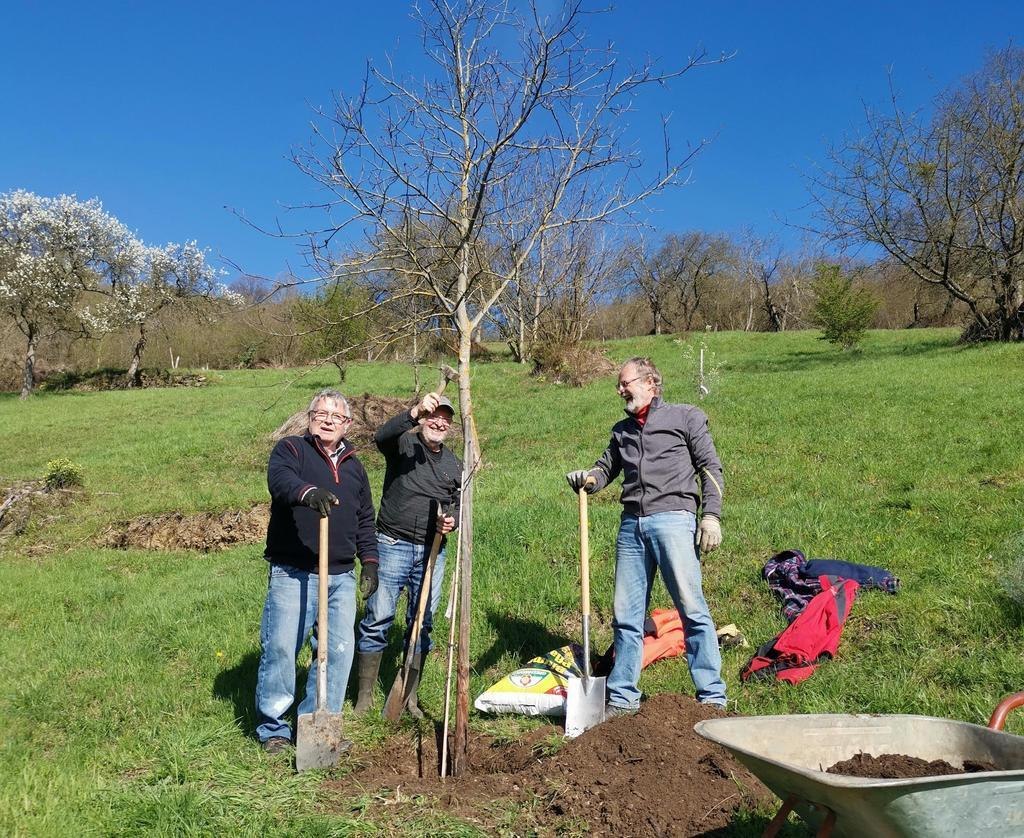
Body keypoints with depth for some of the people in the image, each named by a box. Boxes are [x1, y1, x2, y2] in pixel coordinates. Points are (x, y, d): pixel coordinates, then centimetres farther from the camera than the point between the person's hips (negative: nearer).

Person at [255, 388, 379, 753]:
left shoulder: (354, 467, 19)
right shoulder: (290, 449, 1)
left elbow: (365, 520, 25)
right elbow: (279, 481, -22)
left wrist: (369, 561, 15)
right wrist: (308, 492, -43)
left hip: (341, 577, 5)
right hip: (292, 574, -5)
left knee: (339, 651, 4)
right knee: (280, 647, -7)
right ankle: (273, 728, 9)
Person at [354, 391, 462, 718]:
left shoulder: (454, 464, 14)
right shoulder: (403, 444, -2)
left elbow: (459, 504, 21)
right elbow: (381, 436, -25)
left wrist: (452, 520, -3)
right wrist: (415, 412, -39)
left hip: (432, 552, 5)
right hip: (393, 545, -4)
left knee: (422, 624, 10)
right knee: (378, 619, -3)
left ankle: (410, 695, 22)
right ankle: (365, 695, 9)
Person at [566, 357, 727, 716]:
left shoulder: (685, 417, 8)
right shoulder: (622, 430, 23)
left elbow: (710, 468, 3)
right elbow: (605, 469, 22)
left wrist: (711, 515, -8)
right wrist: (584, 479, -1)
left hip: (672, 520, -5)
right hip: (631, 525, 5)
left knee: (692, 609, -7)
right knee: (625, 615, 6)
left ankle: (712, 696, 1)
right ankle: (622, 698, 15)